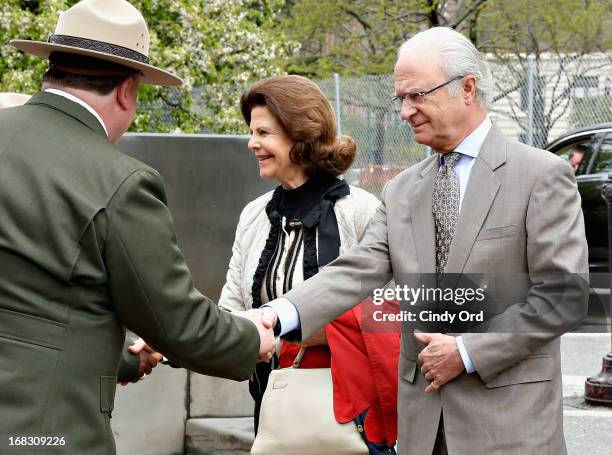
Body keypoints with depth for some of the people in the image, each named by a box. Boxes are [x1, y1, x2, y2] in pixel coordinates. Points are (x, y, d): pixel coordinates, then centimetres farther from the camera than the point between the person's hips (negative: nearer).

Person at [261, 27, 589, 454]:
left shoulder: (542, 174, -5)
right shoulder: (401, 191, 11)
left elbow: (565, 296, -9)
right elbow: (358, 271, -2)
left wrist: (468, 352, -12)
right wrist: (280, 314, -19)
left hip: (508, 419, -4)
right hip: (423, 419, 4)